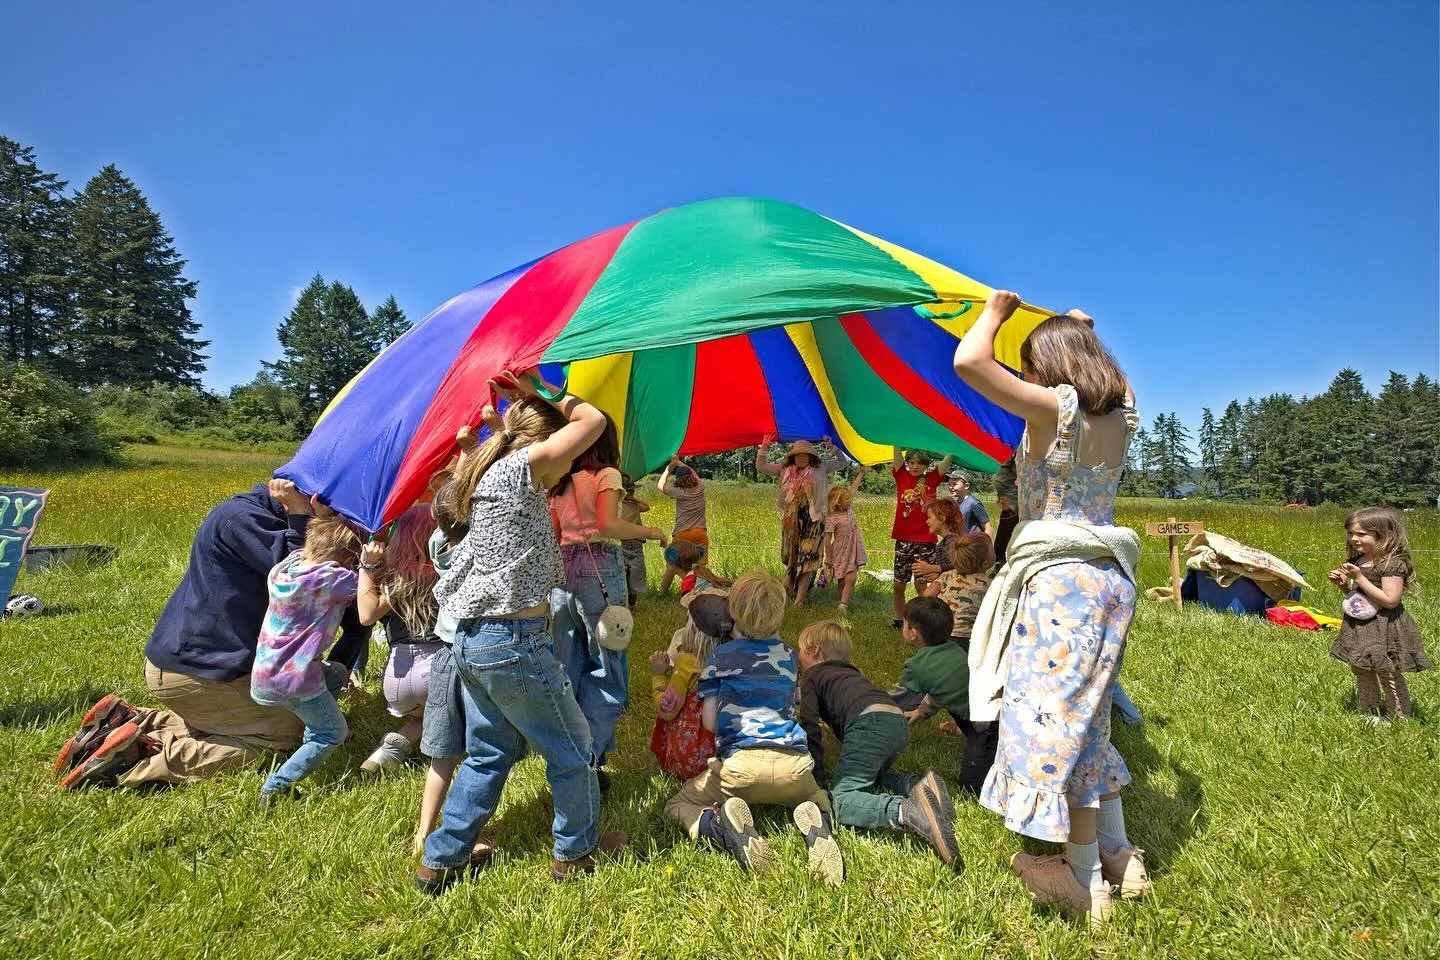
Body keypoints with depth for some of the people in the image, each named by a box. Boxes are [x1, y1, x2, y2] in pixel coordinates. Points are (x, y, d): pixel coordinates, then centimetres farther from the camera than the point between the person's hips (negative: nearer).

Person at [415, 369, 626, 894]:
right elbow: (593, 422, -14)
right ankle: (577, 851, 29)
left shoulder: (487, 472, 9)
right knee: (572, 748, 12)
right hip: (514, 642, -9)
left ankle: (440, 861, 33)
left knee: (487, 753, 23)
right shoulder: (519, 469, -16)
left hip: (472, 639, 9)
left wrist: (525, 401, 18)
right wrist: (543, 390, -3)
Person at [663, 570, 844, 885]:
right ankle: (816, 825, -3)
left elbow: (710, 723, 6)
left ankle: (722, 824, -16)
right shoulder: (789, 655, 16)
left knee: (678, 804, 18)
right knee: (819, 800, 35)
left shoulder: (720, 656, 7)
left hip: (741, 762, -3)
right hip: (793, 763, 3)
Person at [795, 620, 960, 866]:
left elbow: (810, 727, 7)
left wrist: (817, 777, 10)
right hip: (900, 722, 8)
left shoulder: (812, 675, 18)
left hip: (869, 722, -8)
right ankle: (918, 784, 0)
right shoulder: (851, 673, 38)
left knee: (841, 799, -13)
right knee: (870, 781, 29)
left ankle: (907, 812, -38)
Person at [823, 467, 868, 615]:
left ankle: (843, 604, -8)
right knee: (842, 581, 1)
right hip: (840, 553, -5)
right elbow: (828, 539, -12)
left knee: (851, 578, -5)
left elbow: (854, 488, 12)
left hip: (853, 552, 5)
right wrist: (828, 557, -10)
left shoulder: (849, 509, 3)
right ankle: (844, 604, 13)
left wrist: (861, 473, 15)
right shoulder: (832, 518, -15)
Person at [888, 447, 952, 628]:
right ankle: (898, 618, 24)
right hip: (903, 540, 2)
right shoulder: (902, 477, 4)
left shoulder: (932, 479, 3)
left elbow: (948, 459, -5)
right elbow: (897, 453, -3)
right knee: (898, 584, 9)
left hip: (926, 540, -2)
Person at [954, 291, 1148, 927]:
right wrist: (1080, 333, 31)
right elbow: (1114, 379, 34)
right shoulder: (1120, 417, 8)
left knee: (1054, 716, 0)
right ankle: (1120, 858, 31)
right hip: (1111, 576, 9)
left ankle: (1086, 882, 9)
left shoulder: (1054, 408, -13)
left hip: (1059, 579, -8)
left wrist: (994, 313, -2)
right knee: (1086, 716, 19)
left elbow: (969, 360, -20)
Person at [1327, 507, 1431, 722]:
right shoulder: (1358, 561, 7)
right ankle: (1370, 715, 32)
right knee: (1362, 673, 17)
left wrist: (1359, 578, -25)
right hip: (1360, 627, 8)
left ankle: (1402, 720, 19)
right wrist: (1343, 583, -2)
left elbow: (1390, 600, -25)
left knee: (1389, 676, 3)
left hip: (1384, 630, -8)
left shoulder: (1393, 563, -18)